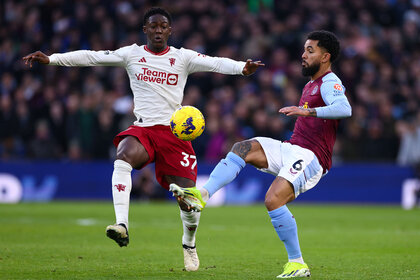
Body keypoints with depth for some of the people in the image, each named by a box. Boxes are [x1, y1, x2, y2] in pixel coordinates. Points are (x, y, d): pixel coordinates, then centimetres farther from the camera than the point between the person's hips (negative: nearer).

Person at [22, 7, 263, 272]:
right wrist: (51, 59, -3)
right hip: (142, 129, 0)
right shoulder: (132, 54, 8)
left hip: (174, 131, 0)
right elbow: (92, 57, 4)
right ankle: (122, 225, -41)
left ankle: (189, 244, 26)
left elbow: (215, 63, -10)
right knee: (123, 157, -35)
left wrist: (241, 67, -30)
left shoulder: (182, 57, 5)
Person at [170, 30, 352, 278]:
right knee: (242, 148, -8)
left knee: (273, 200, -26)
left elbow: (344, 109, -33)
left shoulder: (330, 84, -9)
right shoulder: (310, 86, 22)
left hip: (310, 156, -9)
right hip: (291, 148, 9)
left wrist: (307, 111, -40)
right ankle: (203, 195, -22)